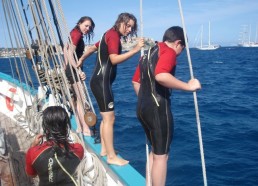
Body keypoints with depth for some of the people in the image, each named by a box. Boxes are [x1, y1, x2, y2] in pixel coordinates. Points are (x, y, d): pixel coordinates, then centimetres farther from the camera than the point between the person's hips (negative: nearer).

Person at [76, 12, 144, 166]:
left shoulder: (110, 35, 18)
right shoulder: (113, 35, -12)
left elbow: (93, 48, 30)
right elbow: (114, 59, -26)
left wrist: (81, 61, 42)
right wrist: (135, 50, -30)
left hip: (102, 81, 11)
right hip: (101, 82, -11)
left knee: (106, 117, 14)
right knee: (109, 118, -8)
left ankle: (104, 149, 22)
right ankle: (111, 156, -2)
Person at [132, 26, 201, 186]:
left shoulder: (148, 53, 17)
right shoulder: (168, 51, -10)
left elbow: (136, 81, 22)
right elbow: (161, 76, -31)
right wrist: (188, 86, -24)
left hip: (142, 108, 9)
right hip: (158, 109, -9)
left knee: (155, 151, 23)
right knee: (161, 156, 4)